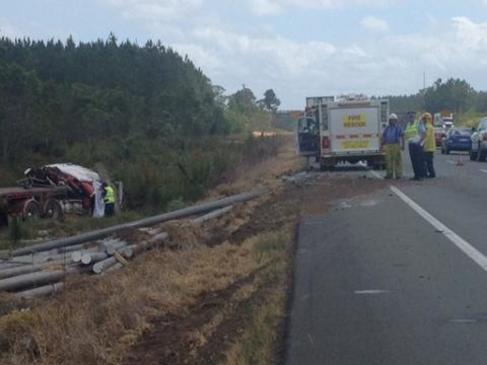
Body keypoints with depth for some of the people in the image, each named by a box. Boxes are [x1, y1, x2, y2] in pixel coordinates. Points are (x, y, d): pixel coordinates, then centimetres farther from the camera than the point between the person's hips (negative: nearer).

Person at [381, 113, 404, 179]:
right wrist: (382, 145, 12)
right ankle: (389, 174, 10)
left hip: (396, 146, -4)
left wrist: (402, 145, -9)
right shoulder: (387, 128, 17)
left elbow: (402, 136, 0)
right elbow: (383, 137, 19)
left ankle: (398, 174, -2)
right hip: (388, 146, 4)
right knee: (388, 160, 4)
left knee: (397, 160, -5)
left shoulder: (398, 128, 5)